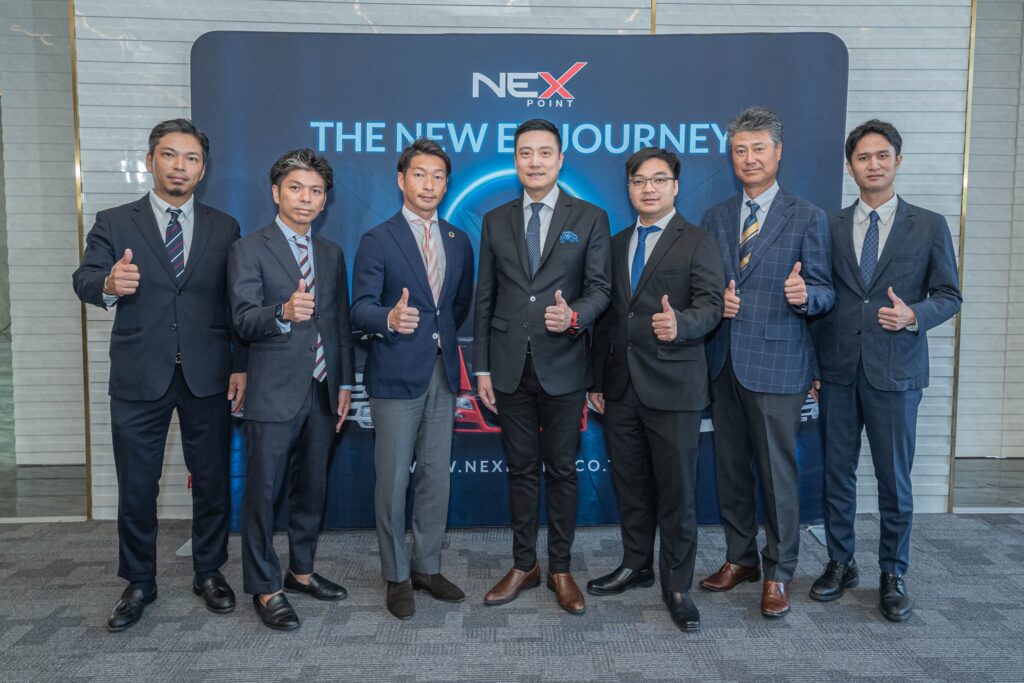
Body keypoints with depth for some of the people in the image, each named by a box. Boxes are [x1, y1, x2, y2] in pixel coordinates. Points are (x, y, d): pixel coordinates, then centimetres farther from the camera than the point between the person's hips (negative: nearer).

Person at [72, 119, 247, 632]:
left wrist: (240, 366, -2)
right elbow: (84, 279, -8)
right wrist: (109, 284, -32)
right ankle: (138, 583, 27)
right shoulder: (114, 223, 3)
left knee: (213, 483, 10)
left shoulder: (224, 228, 6)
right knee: (136, 488, 9)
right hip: (138, 377, -1)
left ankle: (209, 573, 28)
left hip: (207, 377, 1)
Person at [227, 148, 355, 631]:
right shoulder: (249, 250, -4)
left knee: (312, 488, 15)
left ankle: (301, 571, 31)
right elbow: (244, 319, -14)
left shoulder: (332, 254, 13)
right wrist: (284, 312, -34)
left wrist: (345, 383, 11)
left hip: (322, 392, 6)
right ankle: (265, 588, 15)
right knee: (263, 492, 1)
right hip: (274, 392, -5)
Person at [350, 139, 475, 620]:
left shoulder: (458, 241, 11)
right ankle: (396, 576, 17)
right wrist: (390, 319, -31)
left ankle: (427, 567, 24)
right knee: (393, 480, 2)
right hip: (396, 375, -4)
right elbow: (361, 309, -11)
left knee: (436, 476, 10)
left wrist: (443, 337, 10)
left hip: (442, 373, 5)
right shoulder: (377, 241, -4)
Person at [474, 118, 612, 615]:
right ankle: (523, 566, 25)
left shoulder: (590, 219, 1)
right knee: (521, 469, 11)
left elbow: (600, 288, -3)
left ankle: (561, 569, 22)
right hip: (510, 367, 2)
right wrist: (482, 368, 4)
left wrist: (574, 316, -25)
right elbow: (484, 299, 8)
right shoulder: (496, 221, 9)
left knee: (562, 470, 8)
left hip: (563, 367, -2)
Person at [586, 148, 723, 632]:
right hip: (620, 387, 5)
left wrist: (680, 324, -34)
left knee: (676, 491, 1)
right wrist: (597, 380, 13)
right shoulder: (616, 245, 15)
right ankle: (636, 565, 32)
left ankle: (677, 586, 14)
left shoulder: (698, 243, -1)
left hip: (672, 387, -5)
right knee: (630, 483, 14)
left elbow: (710, 304, -11)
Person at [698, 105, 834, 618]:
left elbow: (823, 292, -2)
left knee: (777, 470, 1)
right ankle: (740, 559, 30)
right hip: (723, 361, 5)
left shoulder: (807, 218, 0)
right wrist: (714, 301, -8)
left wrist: (804, 295, -25)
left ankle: (778, 574, 17)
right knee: (730, 467, 13)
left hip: (776, 362, -4)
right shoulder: (715, 218, 12)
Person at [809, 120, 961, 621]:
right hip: (838, 370, 2)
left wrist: (914, 314, -15)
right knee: (837, 475, 9)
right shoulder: (830, 227, 7)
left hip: (895, 371, -1)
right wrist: (813, 364, 5)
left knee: (894, 479, 4)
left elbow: (949, 295, 6)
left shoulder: (929, 226, 4)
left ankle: (892, 575, 21)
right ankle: (840, 564, 25)